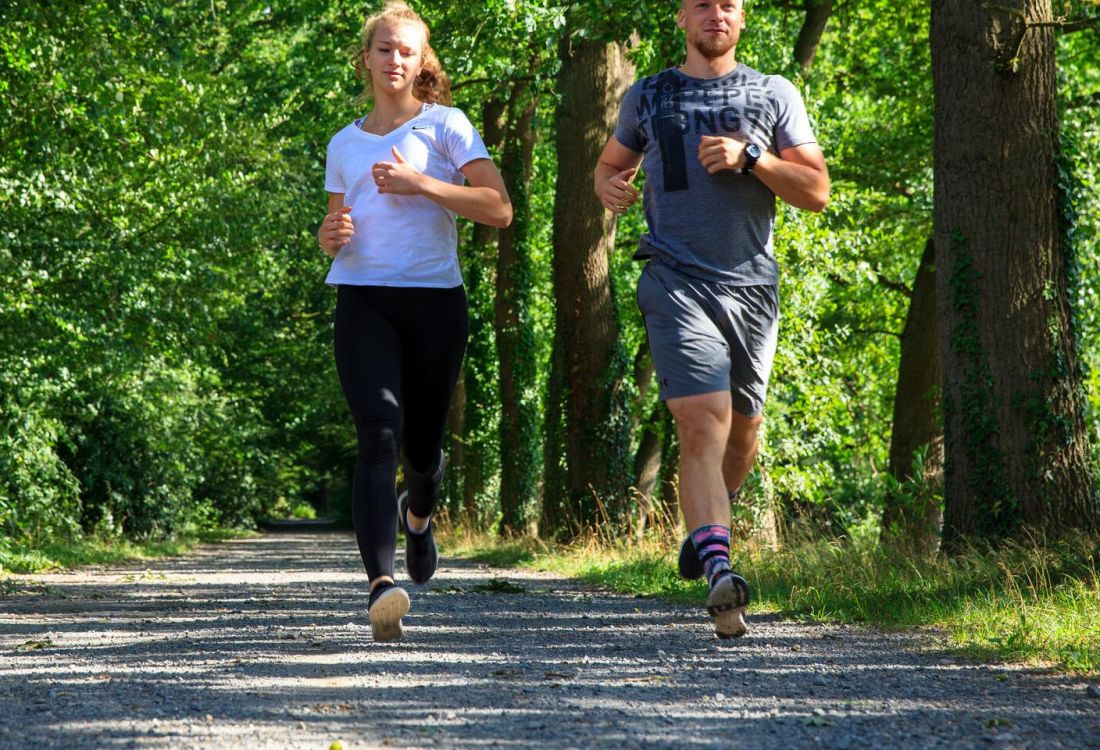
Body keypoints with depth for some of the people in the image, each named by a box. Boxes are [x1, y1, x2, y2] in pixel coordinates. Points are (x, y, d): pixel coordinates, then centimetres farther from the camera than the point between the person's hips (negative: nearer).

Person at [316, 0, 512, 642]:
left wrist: (419, 184, -13)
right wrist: (332, 236, 2)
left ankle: (418, 513, 47)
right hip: (364, 300, 1)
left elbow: (499, 209, -5)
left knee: (423, 446, 8)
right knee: (380, 431, -21)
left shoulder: (446, 126, 5)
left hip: (435, 299, -1)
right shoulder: (344, 145, 16)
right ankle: (381, 585, -32)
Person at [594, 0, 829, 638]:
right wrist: (609, 188, 1)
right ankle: (721, 572, -30)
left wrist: (749, 158, -11)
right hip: (678, 282, -2)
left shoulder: (775, 95, 9)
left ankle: (704, 526, 42)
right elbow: (611, 165, 26)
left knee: (743, 427, 14)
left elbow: (817, 191, 4)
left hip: (752, 282, 2)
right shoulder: (646, 97, 10)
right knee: (703, 424, -18)